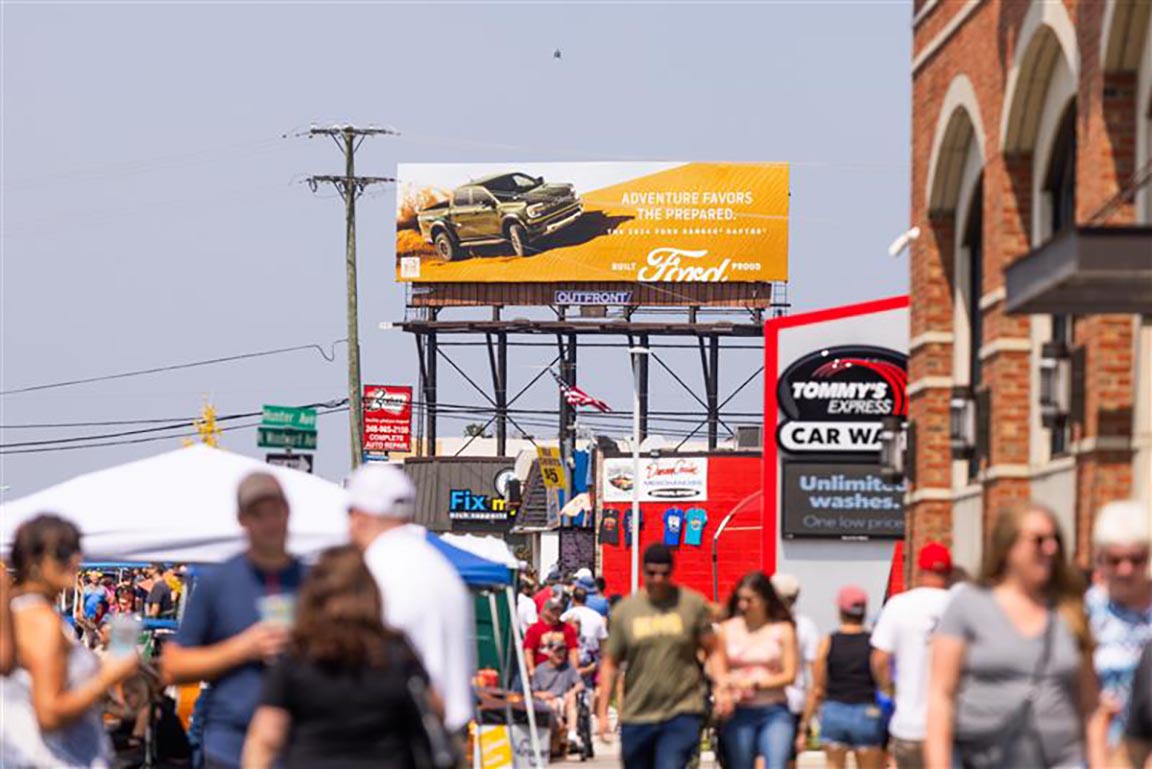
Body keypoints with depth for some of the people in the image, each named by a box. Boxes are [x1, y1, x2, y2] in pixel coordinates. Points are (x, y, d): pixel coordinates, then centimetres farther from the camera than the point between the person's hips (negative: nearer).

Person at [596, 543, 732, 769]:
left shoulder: (693, 604, 2)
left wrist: (722, 686, -11)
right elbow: (610, 663, 9)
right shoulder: (624, 610, 5)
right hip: (636, 716, 3)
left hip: (681, 716, -3)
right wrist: (602, 712, 5)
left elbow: (713, 650, 5)